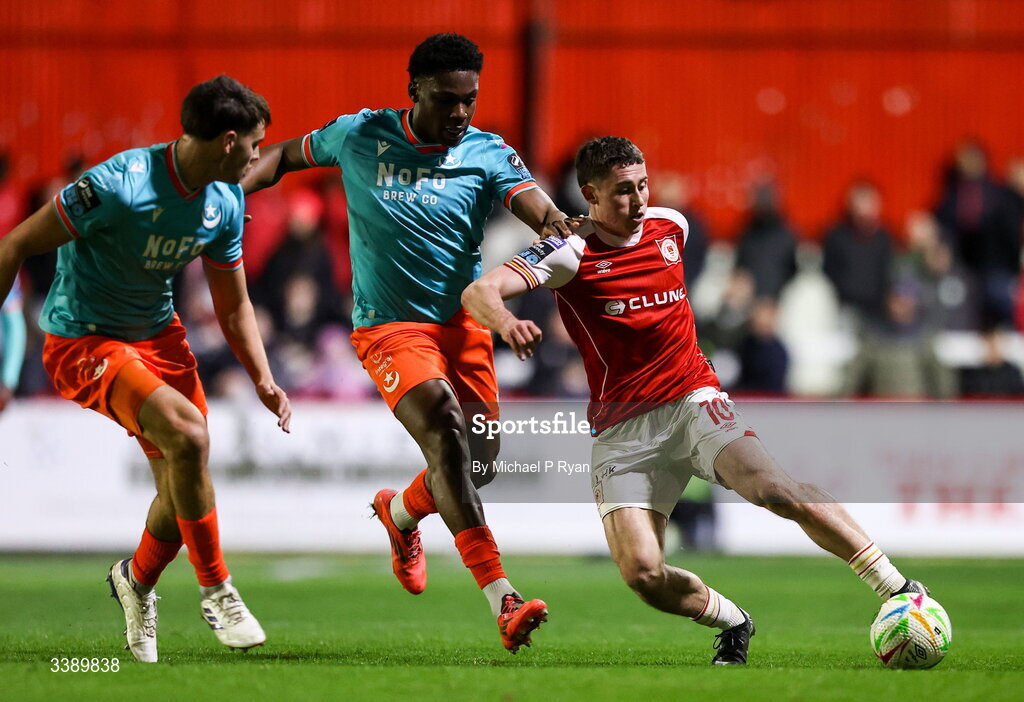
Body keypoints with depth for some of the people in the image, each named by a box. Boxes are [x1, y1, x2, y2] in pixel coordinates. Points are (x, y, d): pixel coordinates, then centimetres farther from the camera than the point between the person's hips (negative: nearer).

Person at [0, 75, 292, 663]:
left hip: (158, 333, 8)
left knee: (184, 481, 5)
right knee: (188, 434, -27)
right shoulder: (119, 186, -28)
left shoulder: (225, 202, -4)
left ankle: (137, 582, 36)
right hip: (82, 343, -8)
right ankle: (217, 592, -11)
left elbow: (233, 306, 9)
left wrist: (264, 381, -4)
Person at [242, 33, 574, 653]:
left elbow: (534, 204, -21)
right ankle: (504, 602, -32)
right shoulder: (359, 136, -2)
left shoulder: (488, 154, -3)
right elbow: (287, 155, 15)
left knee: (479, 456, 3)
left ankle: (401, 511, 43)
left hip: (463, 321, 3)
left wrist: (556, 224, -45)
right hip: (388, 327, -3)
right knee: (445, 432, -25)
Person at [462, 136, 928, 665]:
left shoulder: (671, 226, 7)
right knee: (641, 573, -18)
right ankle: (733, 624, 11)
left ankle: (896, 587, -20)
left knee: (772, 489, -26)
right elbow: (479, 292, -21)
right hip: (620, 430, -2)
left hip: (693, 400, 2)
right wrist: (507, 323, -42)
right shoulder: (570, 253, -8)